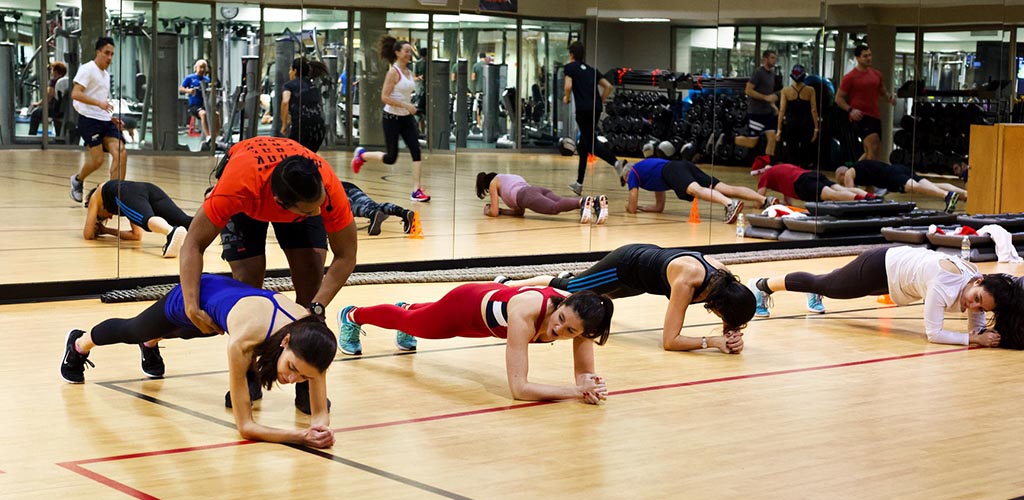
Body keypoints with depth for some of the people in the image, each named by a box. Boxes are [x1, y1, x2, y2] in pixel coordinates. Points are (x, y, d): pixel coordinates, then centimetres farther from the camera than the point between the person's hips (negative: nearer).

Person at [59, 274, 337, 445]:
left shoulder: (310, 334, -39)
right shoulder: (244, 340, -50)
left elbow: (321, 412, -28)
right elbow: (245, 426, -43)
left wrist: (320, 427, -50)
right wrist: (301, 437, -56)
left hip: (226, 294, 4)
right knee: (131, 330, 31)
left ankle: (150, 345, 76)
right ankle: (79, 345, 64)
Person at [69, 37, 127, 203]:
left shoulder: (106, 75, 22)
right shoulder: (87, 69, -5)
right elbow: (75, 94, -18)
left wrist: (112, 119, 18)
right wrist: (99, 103, -26)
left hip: (106, 121, 8)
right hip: (89, 120, -8)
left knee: (121, 154, -11)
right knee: (97, 159, -13)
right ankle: (78, 180, 18)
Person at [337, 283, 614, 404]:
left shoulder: (579, 317, -35)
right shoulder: (525, 313, -48)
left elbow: (585, 374, -23)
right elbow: (518, 388, -48)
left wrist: (588, 382, -46)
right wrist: (577, 391, -53)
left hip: (493, 297, 5)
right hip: (466, 306, -5)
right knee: (409, 322, 28)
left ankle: (406, 307, 73)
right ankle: (352, 316, 58)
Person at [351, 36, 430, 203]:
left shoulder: (409, 72, 8)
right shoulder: (393, 72, -14)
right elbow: (385, 97, -20)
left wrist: (410, 106, 16)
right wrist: (405, 105, -24)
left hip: (407, 118, 7)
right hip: (392, 118, -7)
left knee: (416, 151, -8)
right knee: (391, 158, 0)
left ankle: (416, 191, -8)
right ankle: (362, 155, 26)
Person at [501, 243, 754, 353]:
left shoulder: (725, 278, -27)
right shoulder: (687, 280, -45)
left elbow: (730, 322, -13)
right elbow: (669, 341, -42)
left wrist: (733, 335, -35)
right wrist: (712, 341, -49)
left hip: (648, 256, 6)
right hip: (625, 264, -6)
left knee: (596, 291, 38)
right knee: (565, 288, 17)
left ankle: (571, 280, 68)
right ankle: (507, 285, 38)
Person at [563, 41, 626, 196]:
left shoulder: (570, 67, 6)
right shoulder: (591, 69, 22)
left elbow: (568, 86, -9)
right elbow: (608, 87, 15)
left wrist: (566, 98, 10)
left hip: (583, 109, -7)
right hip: (596, 109, 7)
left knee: (591, 143, -11)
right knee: (583, 144, 15)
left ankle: (617, 162, -36)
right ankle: (579, 183, 19)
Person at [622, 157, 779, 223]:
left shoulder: (632, 173, 24)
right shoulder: (647, 169, 44)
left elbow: (632, 209, 19)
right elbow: (659, 207, 45)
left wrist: (629, 206, 40)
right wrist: (641, 207, 52)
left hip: (672, 171, -7)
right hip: (685, 166, 7)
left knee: (696, 190, -35)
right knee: (726, 188, -9)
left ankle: (730, 204, -66)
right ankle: (765, 200, -28)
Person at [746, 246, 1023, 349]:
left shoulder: (977, 283, -18)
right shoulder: (945, 282, -40)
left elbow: (976, 326, -8)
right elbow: (933, 333, -37)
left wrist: (984, 334, -29)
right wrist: (974, 340, -41)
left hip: (899, 263, 6)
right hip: (881, 267, -6)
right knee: (824, 285, 16)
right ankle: (763, 285, 38)